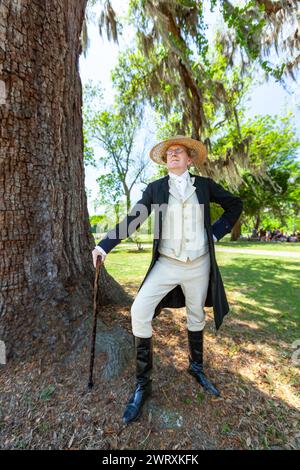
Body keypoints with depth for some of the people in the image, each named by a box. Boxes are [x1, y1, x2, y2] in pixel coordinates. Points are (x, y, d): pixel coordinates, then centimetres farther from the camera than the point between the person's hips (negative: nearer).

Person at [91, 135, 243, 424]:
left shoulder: (204, 185, 4)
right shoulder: (155, 188, 1)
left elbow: (235, 204, 14)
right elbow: (132, 219, -5)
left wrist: (216, 233, 3)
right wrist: (105, 245, -15)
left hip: (199, 265, 2)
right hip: (167, 264, -1)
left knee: (196, 316, 16)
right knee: (140, 312, -15)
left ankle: (196, 367, 44)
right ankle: (143, 384, 7)